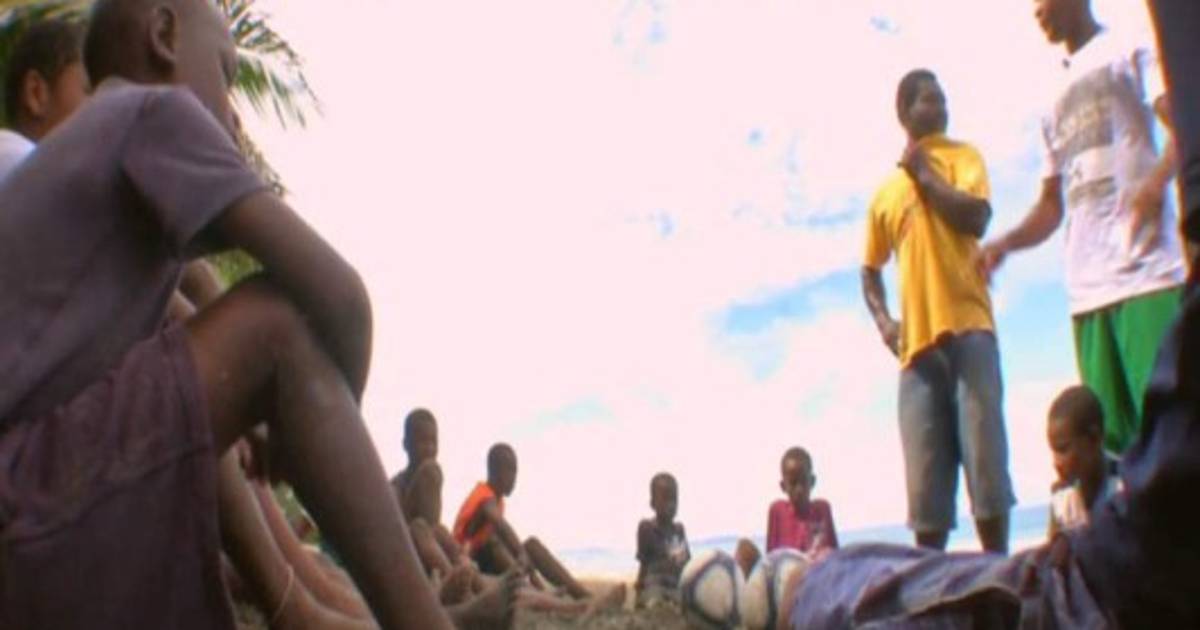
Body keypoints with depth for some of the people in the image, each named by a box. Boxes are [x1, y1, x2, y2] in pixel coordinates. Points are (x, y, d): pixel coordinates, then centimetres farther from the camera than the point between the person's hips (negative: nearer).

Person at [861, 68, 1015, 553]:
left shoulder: (962, 156, 11)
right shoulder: (886, 191, 19)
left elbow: (976, 218, -9)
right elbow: (870, 268, 24)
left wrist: (924, 172, 0)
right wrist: (883, 321, 8)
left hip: (967, 327, -3)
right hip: (916, 340, 3)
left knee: (984, 454, -7)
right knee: (925, 476, 2)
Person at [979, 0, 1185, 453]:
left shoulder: (1128, 54, 11)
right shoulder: (1056, 110, 28)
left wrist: (1158, 177, -24)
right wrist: (1004, 244, 10)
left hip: (1150, 272, -6)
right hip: (1088, 289, 6)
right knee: (1113, 434, 0)